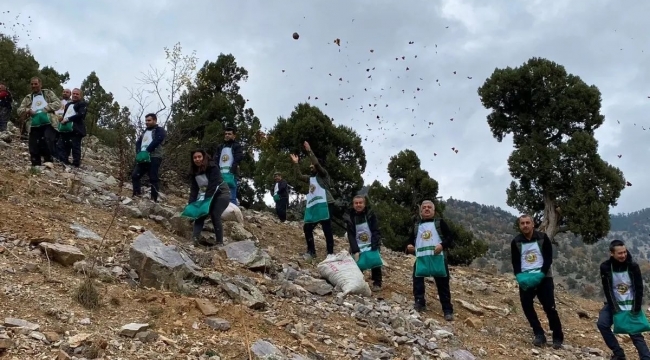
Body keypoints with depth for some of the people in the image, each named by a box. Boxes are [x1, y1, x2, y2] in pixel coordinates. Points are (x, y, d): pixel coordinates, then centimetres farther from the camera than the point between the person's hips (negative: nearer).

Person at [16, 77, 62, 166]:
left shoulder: (48, 93, 13)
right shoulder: (27, 98, 20)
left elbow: (58, 103, 1)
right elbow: (19, 111, 13)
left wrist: (45, 108, -11)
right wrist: (27, 110, -10)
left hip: (48, 124, -4)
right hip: (34, 126, 4)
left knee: (49, 142, -24)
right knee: (34, 149, 2)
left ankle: (48, 162, -11)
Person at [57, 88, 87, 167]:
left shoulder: (82, 104, 4)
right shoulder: (68, 103, 28)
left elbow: (81, 115, -11)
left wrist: (68, 119, -14)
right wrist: (62, 118, 11)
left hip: (75, 129, -7)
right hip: (65, 128, 7)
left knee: (75, 147, -8)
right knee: (62, 146, 2)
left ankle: (76, 165, -7)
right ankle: (63, 163, 4)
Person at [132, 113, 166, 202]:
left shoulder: (160, 130, 4)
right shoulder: (145, 132, 27)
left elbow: (156, 141, -13)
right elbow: (138, 142, 16)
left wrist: (146, 151, -18)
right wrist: (139, 153, -4)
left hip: (154, 158, -7)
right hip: (143, 158, 7)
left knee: (153, 179, -8)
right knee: (135, 175, 0)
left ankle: (154, 199, -8)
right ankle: (137, 195, 3)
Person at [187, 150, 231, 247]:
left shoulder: (213, 168, -18)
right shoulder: (194, 171, 2)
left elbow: (212, 185, -26)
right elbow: (194, 189, -1)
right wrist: (191, 203, -13)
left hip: (221, 194, -7)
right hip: (207, 196, 7)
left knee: (214, 215, -23)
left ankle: (220, 242, -18)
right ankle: (195, 238, -28)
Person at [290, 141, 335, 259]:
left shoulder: (323, 174, 1)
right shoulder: (310, 178, 22)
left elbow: (317, 163, -14)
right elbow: (299, 176, 23)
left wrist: (309, 151, -12)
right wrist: (296, 163, 18)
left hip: (324, 205, -9)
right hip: (312, 207, 9)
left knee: (327, 229, -8)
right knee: (307, 228, 8)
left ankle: (330, 252, -6)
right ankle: (311, 251, 16)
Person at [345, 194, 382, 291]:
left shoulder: (370, 214, -8)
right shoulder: (350, 217, -5)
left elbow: (376, 231, -12)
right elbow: (351, 235, -9)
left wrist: (374, 246, -23)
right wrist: (355, 250, -22)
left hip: (372, 245, -1)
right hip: (358, 246, 1)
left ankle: (377, 283, 3)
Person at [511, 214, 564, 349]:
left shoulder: (543, 238, -1)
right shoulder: (516, 242, 5)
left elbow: (548, 258, -5)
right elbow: (515, 263, 4)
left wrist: (541, 274, -19)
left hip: (544, 278, -3)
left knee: (550, 308, -7)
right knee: (527, 306, -8)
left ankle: (558, 338, 4)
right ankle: (539, 335, 4)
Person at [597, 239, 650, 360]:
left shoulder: (633, 266, -14)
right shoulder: (605, 267, -13)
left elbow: (639, 289, -9)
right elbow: (607, 290, -12)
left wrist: (636, 309, -15)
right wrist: (615, 308, -18)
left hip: (630, 304, -1)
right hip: (614, 304, 1)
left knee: (636, 333, -5)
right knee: (602, 324, -16)